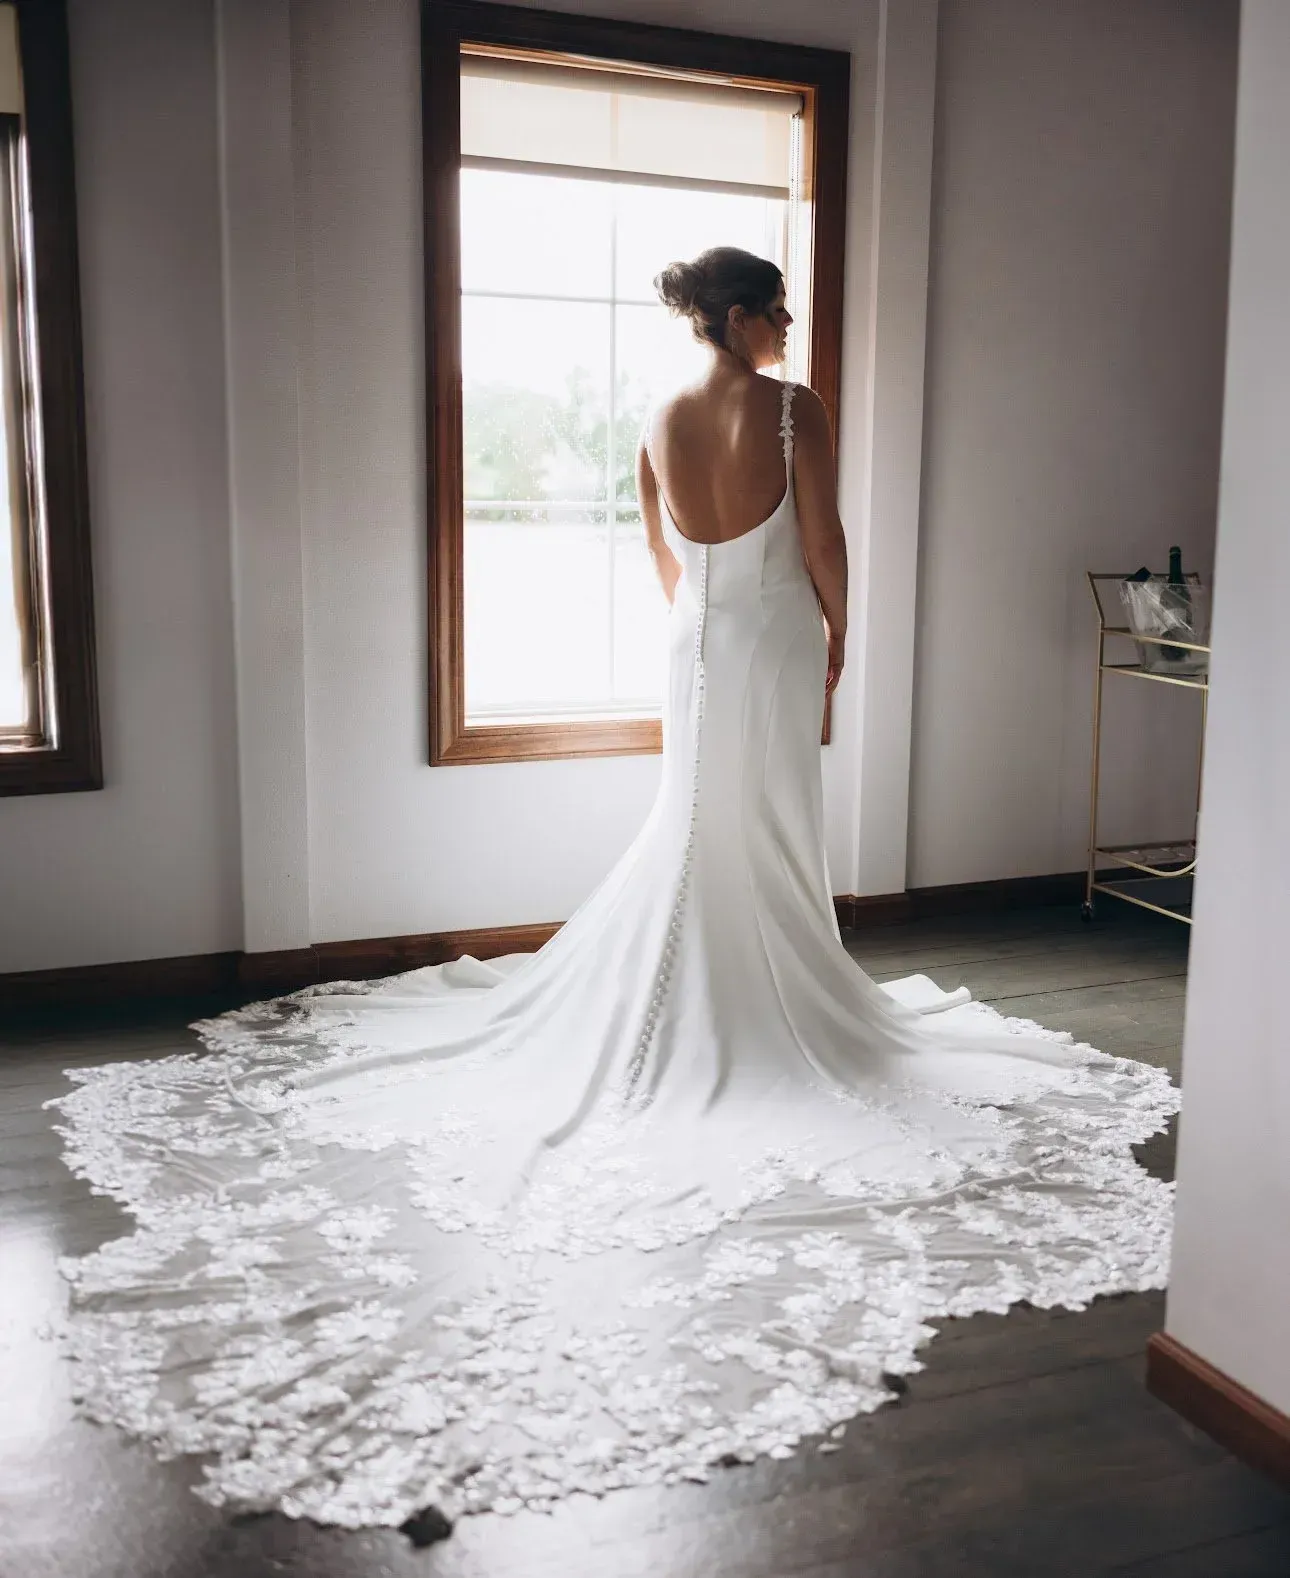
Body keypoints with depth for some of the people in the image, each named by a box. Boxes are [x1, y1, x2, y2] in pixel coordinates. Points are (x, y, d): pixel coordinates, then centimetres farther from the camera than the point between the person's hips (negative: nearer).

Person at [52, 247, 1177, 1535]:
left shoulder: (662, 423, 4)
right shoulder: (791, 408, -12)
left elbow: (665, 556, 12)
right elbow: (822, 539, -10)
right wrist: (838, 630, 4)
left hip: (696, 646, 5)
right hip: (774, 641, -5)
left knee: (692, 833, 15)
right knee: (769, 841, 5)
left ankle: (665, 1019, 19)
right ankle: (769, 1018, 15)